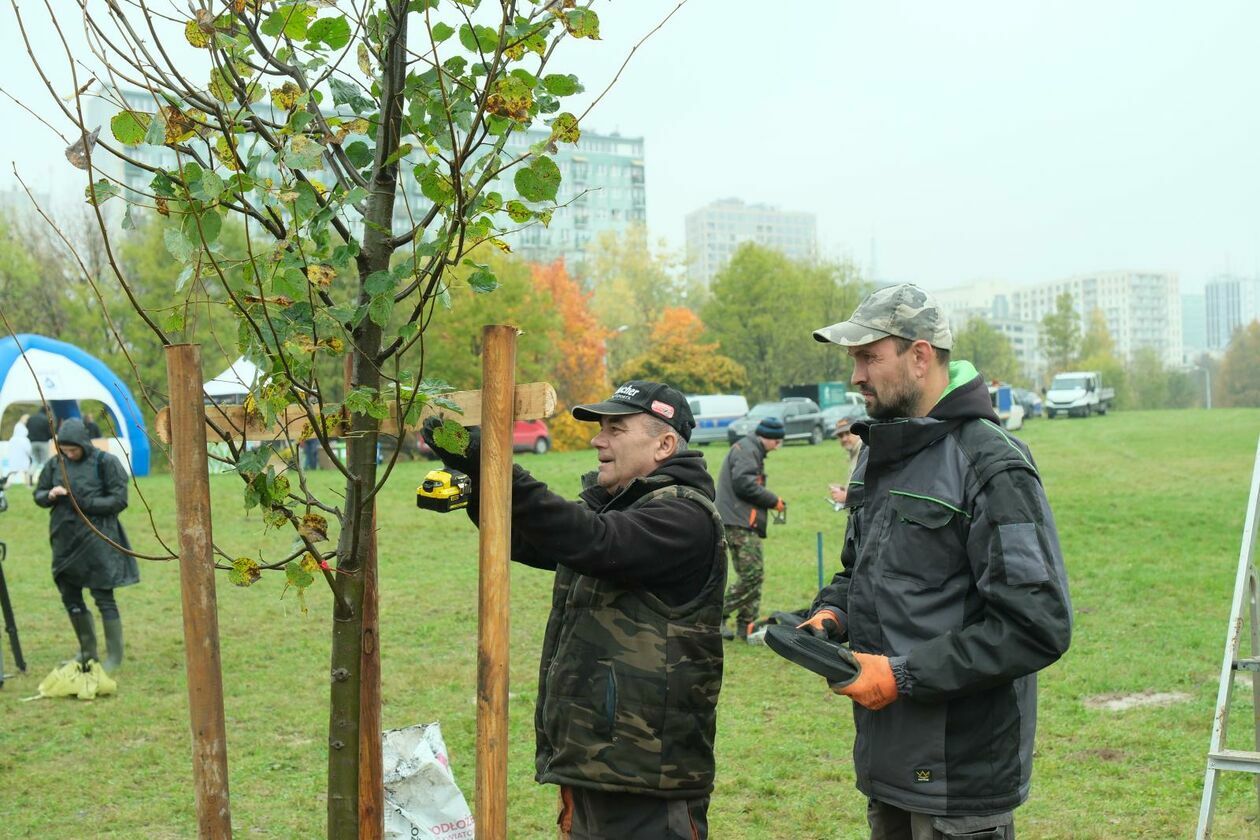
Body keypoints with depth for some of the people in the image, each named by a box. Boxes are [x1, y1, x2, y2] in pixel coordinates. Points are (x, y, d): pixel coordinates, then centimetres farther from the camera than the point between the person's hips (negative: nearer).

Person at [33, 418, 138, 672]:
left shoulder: (105, 462, -8)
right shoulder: (55, 463, 5)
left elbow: (119, 500, -9)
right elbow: (38, 495, 13)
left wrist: (83, 503, -18)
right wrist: (49, 496, -10)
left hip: (97, 540, -5)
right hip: (65, 540, 6)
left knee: (103, 598, -2)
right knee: (70, 597, 12)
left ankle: (114, 657, 8)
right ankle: (88, 652, 28)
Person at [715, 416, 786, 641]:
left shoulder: (752, 451, 25)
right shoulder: (745, 449, -8)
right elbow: (744, 483, -19)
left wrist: (768, 501, 11)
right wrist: (773, 501, -10)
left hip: (746, 523, 11)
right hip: (739, 523, -11)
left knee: (755, 575, 9)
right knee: (752, 574, -13)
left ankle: (747, 626, 11)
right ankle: (717, 616, -8)